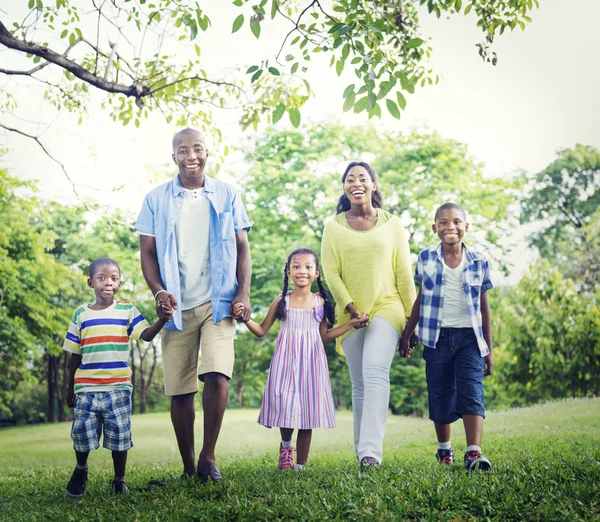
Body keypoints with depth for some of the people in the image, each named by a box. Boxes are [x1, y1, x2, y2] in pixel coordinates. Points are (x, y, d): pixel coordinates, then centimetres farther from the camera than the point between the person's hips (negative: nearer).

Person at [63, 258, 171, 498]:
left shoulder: (127, 310, 2)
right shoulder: (81, 313, 7)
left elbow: (146, 335, -11)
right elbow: (75, 354, 12)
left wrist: (161, 321, -32)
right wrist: (71, 387, 15)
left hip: (118, 387, -1)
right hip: (86, 387, 1)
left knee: (119, 435, 2)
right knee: (81, 432, 0)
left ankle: (119, 480, 21)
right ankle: (81, 469, 31)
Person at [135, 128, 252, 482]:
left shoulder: (227, 196, 8)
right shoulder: (157, 200, 7)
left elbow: (242, 246, 8)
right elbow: (148, 251, 6)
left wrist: (244, 293, -4)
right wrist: (158, 291, -9)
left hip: (218, 302, -1)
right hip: (177, 306, 1)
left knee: (217, 374, -19)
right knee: (179, 390, 3)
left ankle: (208, 457, -4)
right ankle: (188, 468, 15)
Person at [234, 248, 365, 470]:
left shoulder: (320, 302, 6)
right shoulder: (282, 301, 2)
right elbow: (262, 331, 8)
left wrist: (350, 324, 11)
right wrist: (245, 318, -10)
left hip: (311, 361, 1)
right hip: (286, 361, -1)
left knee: (308, 409, 1)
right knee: (285, 406, -12)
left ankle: (301, 465, 11)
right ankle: (285, 444, 21)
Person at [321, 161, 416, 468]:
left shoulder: (392, 225, 8)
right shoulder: (334, 228, 7)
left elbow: (404, 274, 7)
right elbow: (330, 273, 1)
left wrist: (413, 318, 4)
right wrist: (351, 308, -11)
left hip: (386, 308, -2)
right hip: (350, 314, 2)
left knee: (375, 374, -20)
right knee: (359, 384, 6)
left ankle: (371, 451, -26)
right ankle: (362, 449, 14)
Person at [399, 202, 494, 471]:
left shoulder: (478, 262, 3)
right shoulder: (426, 258, 3)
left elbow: (484, 306, 8)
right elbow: (419, 300, 10)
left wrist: (489, 348, 9)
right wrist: (406, 335, 9)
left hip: (469, 336, -1)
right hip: (437, 337, 1)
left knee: (472, 393, -13)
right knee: (439, 396, 6)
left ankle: (474, 452, -19)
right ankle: (444, 448, 25)